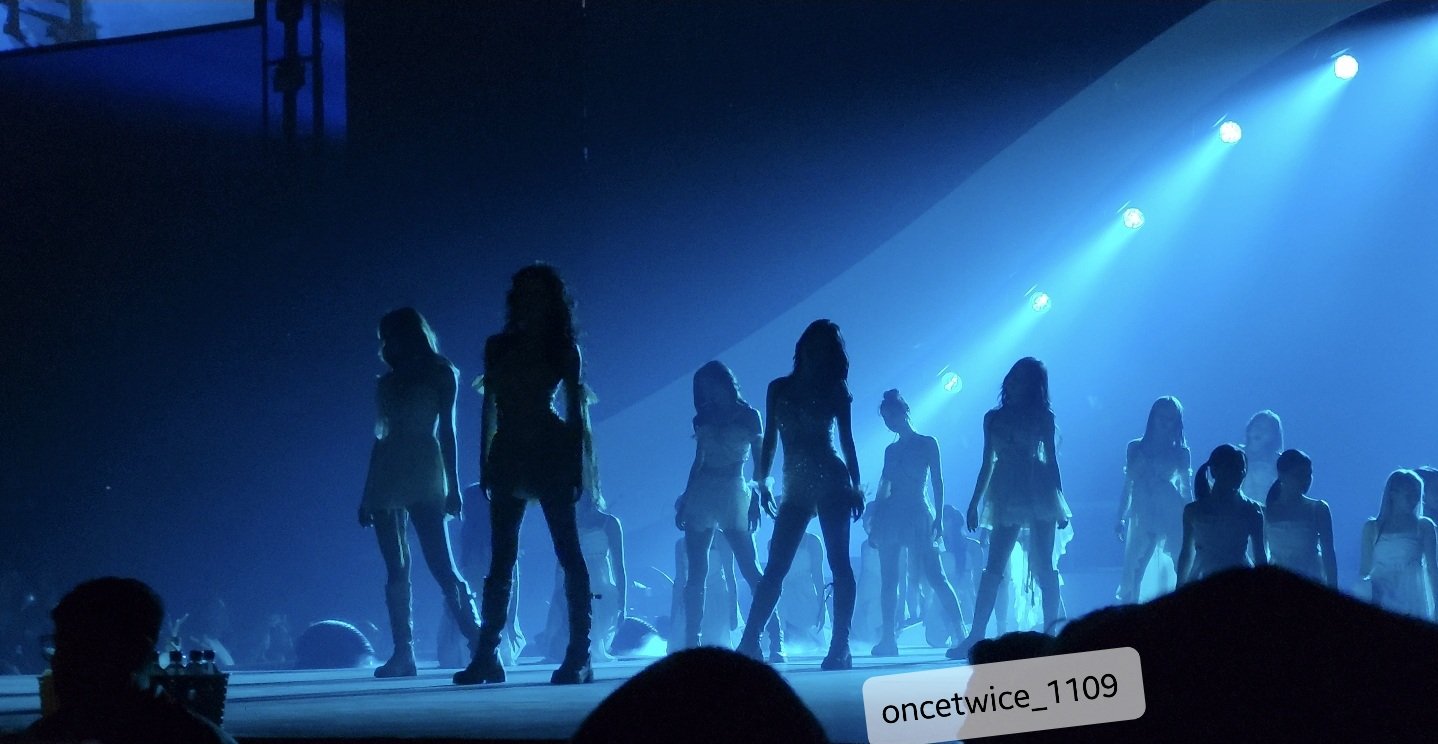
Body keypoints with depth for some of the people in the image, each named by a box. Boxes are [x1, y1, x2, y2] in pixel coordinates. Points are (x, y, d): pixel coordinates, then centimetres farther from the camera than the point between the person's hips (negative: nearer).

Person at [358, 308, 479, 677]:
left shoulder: (441, 374, 6)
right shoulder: (389, 381, 20)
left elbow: (446, 431, 0)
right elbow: (383, 435, 19)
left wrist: (452, 486, -7)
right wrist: (368, 494, 14)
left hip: (424, 479, -5)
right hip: (387, 480, 5)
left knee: (441, 565, -15)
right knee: (396, 570, 0)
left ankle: (479, 644, -15)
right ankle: (403, 653, -2)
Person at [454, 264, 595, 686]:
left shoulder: (563, 350, 3)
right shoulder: (498, 347, 13)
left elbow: (576, 408, 1)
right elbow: (490, 408, 14)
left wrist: (580, 463, -6)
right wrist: (486, 461, 9)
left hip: (552, 452, -4)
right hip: (509, 454, 4)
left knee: (568, 552, -6)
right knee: (501, 558, 3)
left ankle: (579, 655, -7)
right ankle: (487, 654, 4)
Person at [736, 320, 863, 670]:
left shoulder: (835, 391, 8)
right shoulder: (779, 388, 13)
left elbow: (846, 441, 6)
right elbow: (770, 439, 13)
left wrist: (855, 485, -1)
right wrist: (762, 481, 6)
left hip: (831, 481, -3)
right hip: (795, 488, 3)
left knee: (839, 563, -7)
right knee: (775, 567, -2)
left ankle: (840, 647, -8)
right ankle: (749, 642, -3)